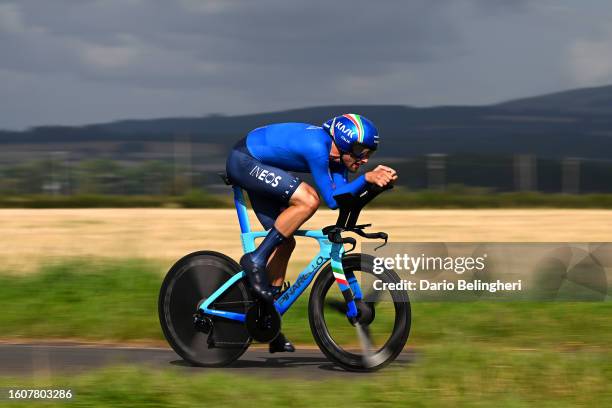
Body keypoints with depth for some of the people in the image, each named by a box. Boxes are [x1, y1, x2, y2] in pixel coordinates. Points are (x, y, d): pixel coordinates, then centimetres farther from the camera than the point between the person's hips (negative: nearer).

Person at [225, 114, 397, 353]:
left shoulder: (336, 153, -1)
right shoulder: (317, 147, -28)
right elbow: (332, 200, -26)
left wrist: (375, 179, -15)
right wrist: (367, 179, -29)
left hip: (254, 164, 10)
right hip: (243, 160, -10)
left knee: (284, 242, 8)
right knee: (308, 200, -26)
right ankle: (256, 261, -17)